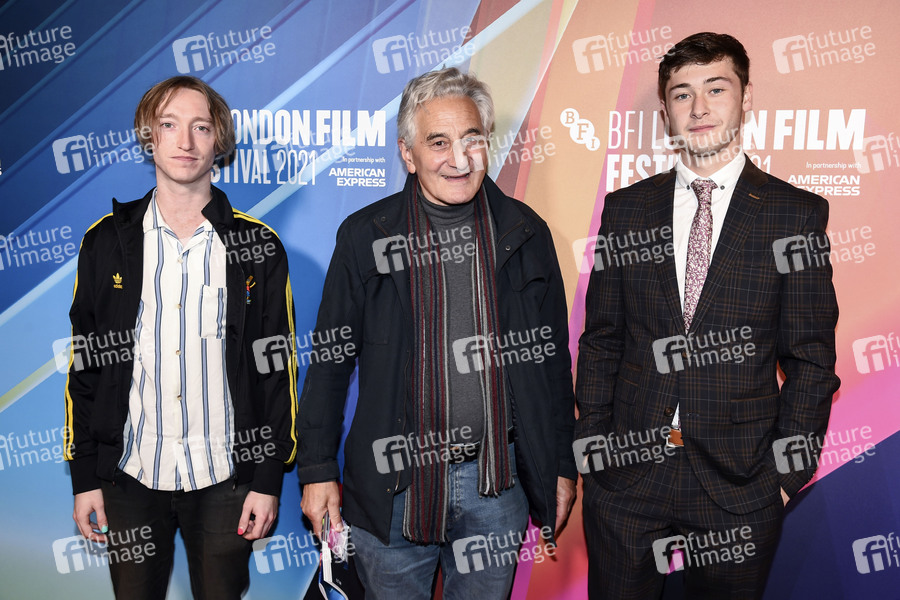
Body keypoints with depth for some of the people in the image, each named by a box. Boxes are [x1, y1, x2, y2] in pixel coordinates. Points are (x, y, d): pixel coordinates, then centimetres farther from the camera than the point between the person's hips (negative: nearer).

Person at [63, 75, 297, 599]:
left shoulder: (257, 247, -3)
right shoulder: (107, 242, 2)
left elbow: (278, 371, -2)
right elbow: (85, 366, 4)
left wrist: (269, 479, -4)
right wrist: (84, 477, 2)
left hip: (225, 478, -1)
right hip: (129, 477, 2)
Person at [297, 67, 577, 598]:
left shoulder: (525, 233, 1)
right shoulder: (365, 236, -3)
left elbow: (552, 356, 7)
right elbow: (330, 360, 1)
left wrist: (562, 465, 7)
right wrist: (318, 469, -1)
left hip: (497, 482, 2)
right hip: (392, 485, -1)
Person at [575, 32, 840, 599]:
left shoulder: (798, 214, -2)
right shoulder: (625, 209, 5)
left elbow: (811, 358, -1)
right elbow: (600, 341, 6)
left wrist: (788, 472, -5)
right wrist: (592, 449, 2)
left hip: (740, 485, -1)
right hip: (626, 472, 2)